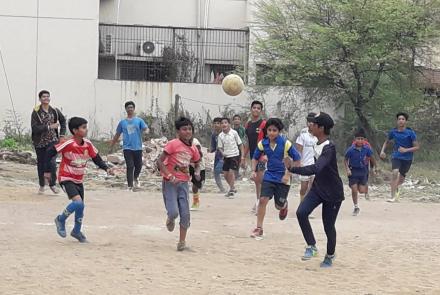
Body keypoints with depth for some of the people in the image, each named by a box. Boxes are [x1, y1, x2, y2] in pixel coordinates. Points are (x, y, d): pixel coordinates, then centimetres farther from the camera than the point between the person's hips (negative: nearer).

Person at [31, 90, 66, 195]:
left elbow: (63, 121, 18)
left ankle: (53, 184, 2)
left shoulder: (55, 111, -1)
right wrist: (49, 127, -25)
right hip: (39, 142, 0)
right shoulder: (36, 112, -10)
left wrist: (62, 134, 10)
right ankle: (42, 185, 28)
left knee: (51, 162, -15)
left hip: (52, 140, 0)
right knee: (41, 164, 11)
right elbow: (34, 128, -20)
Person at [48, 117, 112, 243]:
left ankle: (76, 231, 33)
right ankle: (61, 220, 1)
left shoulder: (88, 144, -6)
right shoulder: (68, 144, -23)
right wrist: (47, 171, -14)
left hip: (78, 180, 6)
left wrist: (106, 168, -14)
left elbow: (96, 158, 3)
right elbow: (50, 152, -18)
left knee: (80, 206, 12)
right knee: (78, 202, -23)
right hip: (66, 179, -6)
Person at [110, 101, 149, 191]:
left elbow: (146, 129, -9)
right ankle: (130, 186, -5)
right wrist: (111, 146, 20)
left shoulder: (139, 120, 4)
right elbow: (117, 135, 17)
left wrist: (146, 131, -34)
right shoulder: (122, 122, 8)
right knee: (130, 167, -8)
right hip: (127, 148, 0)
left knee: (138, 166, 7)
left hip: (137, 147, 0)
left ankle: (135, 178, 40)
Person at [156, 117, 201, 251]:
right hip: (170, 183, -5)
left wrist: (197, 172, 0)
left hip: (183, 183, 5)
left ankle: (182, 242, 11)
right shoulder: (173, 144, -12)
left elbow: (197, 164, 23)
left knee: (185, 214, 0)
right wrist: (170, 176, -21)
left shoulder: (193, 149, 6)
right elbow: (160, 161, -14)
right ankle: (170, 219, 23)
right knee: (174, 212, -15)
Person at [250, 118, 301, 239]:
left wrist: (288, 174, -14)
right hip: (269, 176, 2)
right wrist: (253, 171, -2)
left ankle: (284, 205, 47)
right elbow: (255, 158, 13)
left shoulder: (285, 143, -15)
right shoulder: (263, 143, -4)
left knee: (279, 205, 7)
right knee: (263, 199, -14)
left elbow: (297, 160, -10)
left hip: (283, 178, -2)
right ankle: (259, 229, -6)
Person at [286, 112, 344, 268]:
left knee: (328, 226, 3)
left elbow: (315, 168, -41)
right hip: (318, 188, 7)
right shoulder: (318, 145, 0)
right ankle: (311, 246, -2)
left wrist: (292, 169, -43)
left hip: (333, 193, -7)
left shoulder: (329, 148, -28)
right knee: (301, 212, -15)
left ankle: (330, 256, 28)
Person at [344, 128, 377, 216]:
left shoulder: (367, 149, -10)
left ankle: (365, 184, 35)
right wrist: (347, 169, -14)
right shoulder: (351, 150, -15)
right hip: (353, 171, -1)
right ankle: (356, 207, 13)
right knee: (354, 190, -5)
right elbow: (345, 160, -3)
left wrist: (374, 167, 14)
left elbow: (371, 158, 7)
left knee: (362, 190, -3)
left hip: (363, 170, 1)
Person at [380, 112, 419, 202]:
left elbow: (417, 147, -10)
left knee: (401, 178, 11)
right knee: (395, 173, -24)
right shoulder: (393, 132, -2)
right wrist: (382, 151, 2)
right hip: (396, 156, 0)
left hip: (407, 158, 0)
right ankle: (393, 196, -23)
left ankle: (396, 187, 47)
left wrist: (406, 150, -23)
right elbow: (387, 142, 17)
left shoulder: (410, 133, -11)